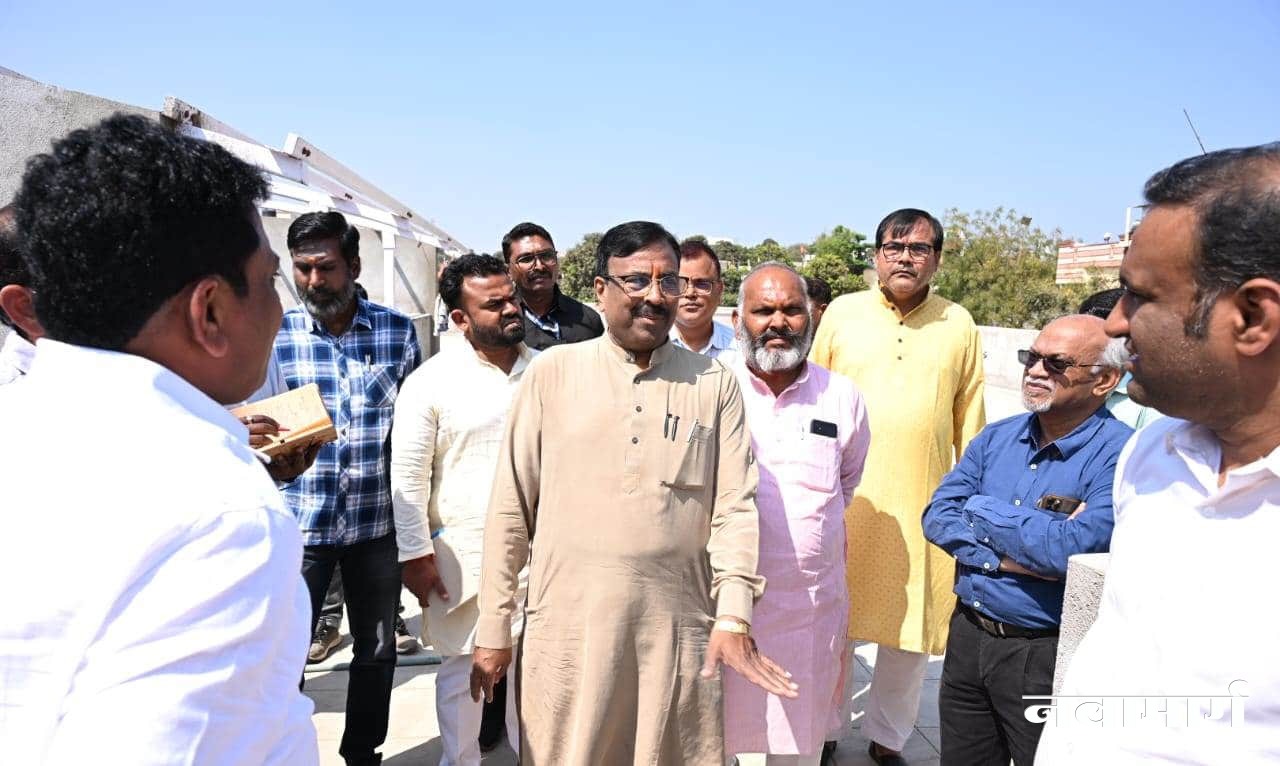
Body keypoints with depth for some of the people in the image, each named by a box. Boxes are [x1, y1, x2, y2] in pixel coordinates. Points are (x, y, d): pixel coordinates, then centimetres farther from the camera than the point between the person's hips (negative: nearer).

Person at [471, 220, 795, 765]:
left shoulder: (715, 382, 4)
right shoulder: (552, 372, 0)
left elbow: (734, 505, 1)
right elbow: (511, 507, 2)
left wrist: (733, 617, -8)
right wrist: (494, 628, 2)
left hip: (680, 630, 1)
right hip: (568, 629, 0)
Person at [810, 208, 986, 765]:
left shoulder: (958, 324, 5)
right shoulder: (843, 313, 2)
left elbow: (969, 421, 8)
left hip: (923, 503, 1)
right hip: (844, 496, -1)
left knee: (911, 632, 10)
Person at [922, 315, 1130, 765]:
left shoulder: (1121, 455, -16)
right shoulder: (997, 437, 4)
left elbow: (1071, 549, -29)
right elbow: (936, 517, -2)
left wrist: (983, 510, -14)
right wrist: (1005, 557, -19)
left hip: (1044, 655, -6)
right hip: (967, 636, 6)